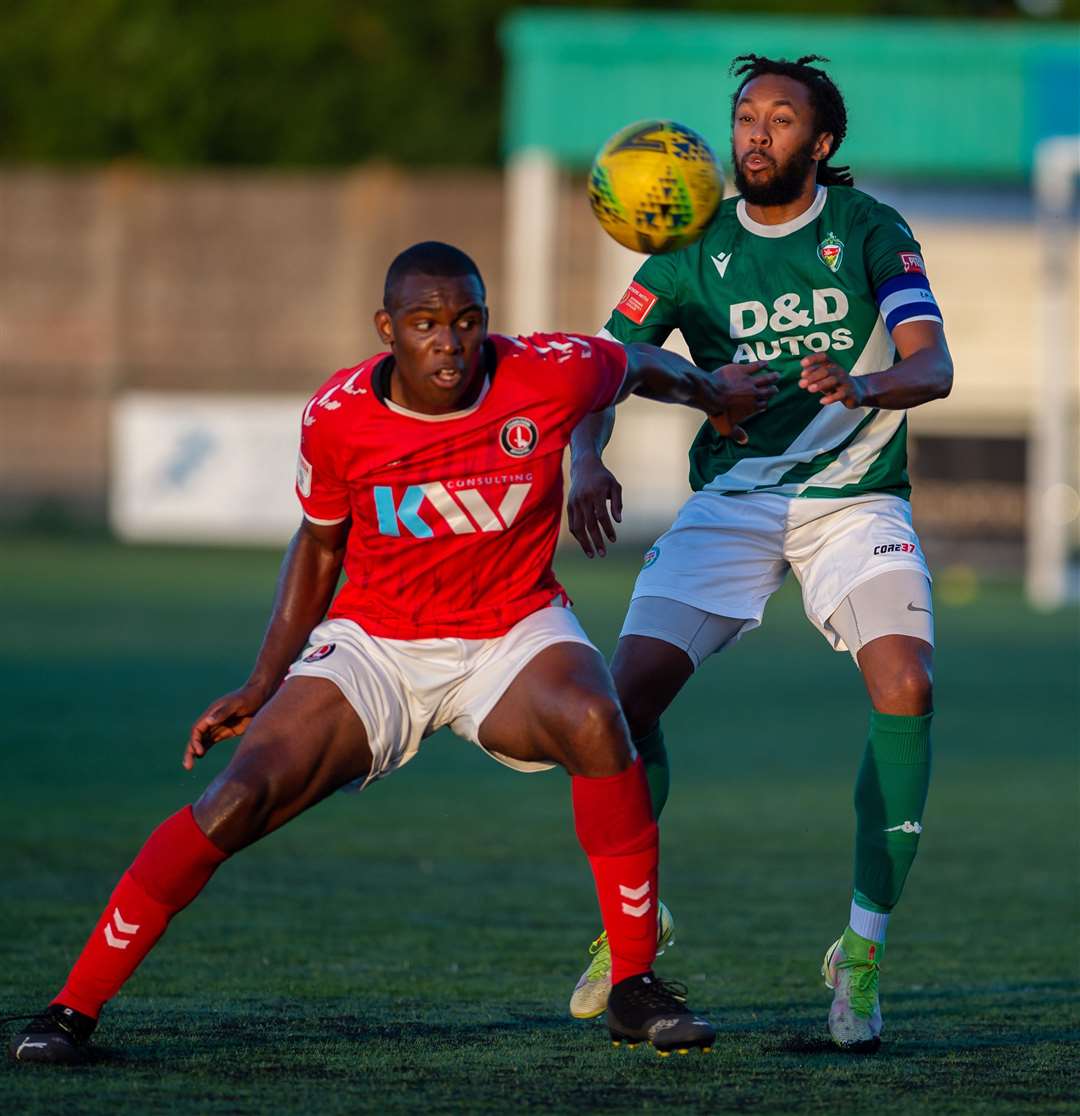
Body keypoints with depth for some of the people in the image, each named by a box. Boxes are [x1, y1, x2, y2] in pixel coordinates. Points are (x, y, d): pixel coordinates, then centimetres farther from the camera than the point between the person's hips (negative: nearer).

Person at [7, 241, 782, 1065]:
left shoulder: (551, 376, -16)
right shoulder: (337, 417, -12)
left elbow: (640, 366, 8)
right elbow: (319, 547, 6)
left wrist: (712, 392, 29)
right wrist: (260, 688, 2)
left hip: (514, 636, 0)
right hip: (373, 647, 0)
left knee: (595, 724, -34)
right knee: (238, 798, -18)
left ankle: (636, 986, -18)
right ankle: (74, 1010, -8)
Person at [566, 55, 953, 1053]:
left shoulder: (871, 232, -3)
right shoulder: (696, 248, 1)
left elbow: (933, 365, -15)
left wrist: (863, 387, -38)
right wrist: (586, 459, -22)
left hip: (856, 497, -2)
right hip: (733, 498, 2)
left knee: (906, 685, -25)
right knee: (630, 689, -14)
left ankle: (864, 950, -14)